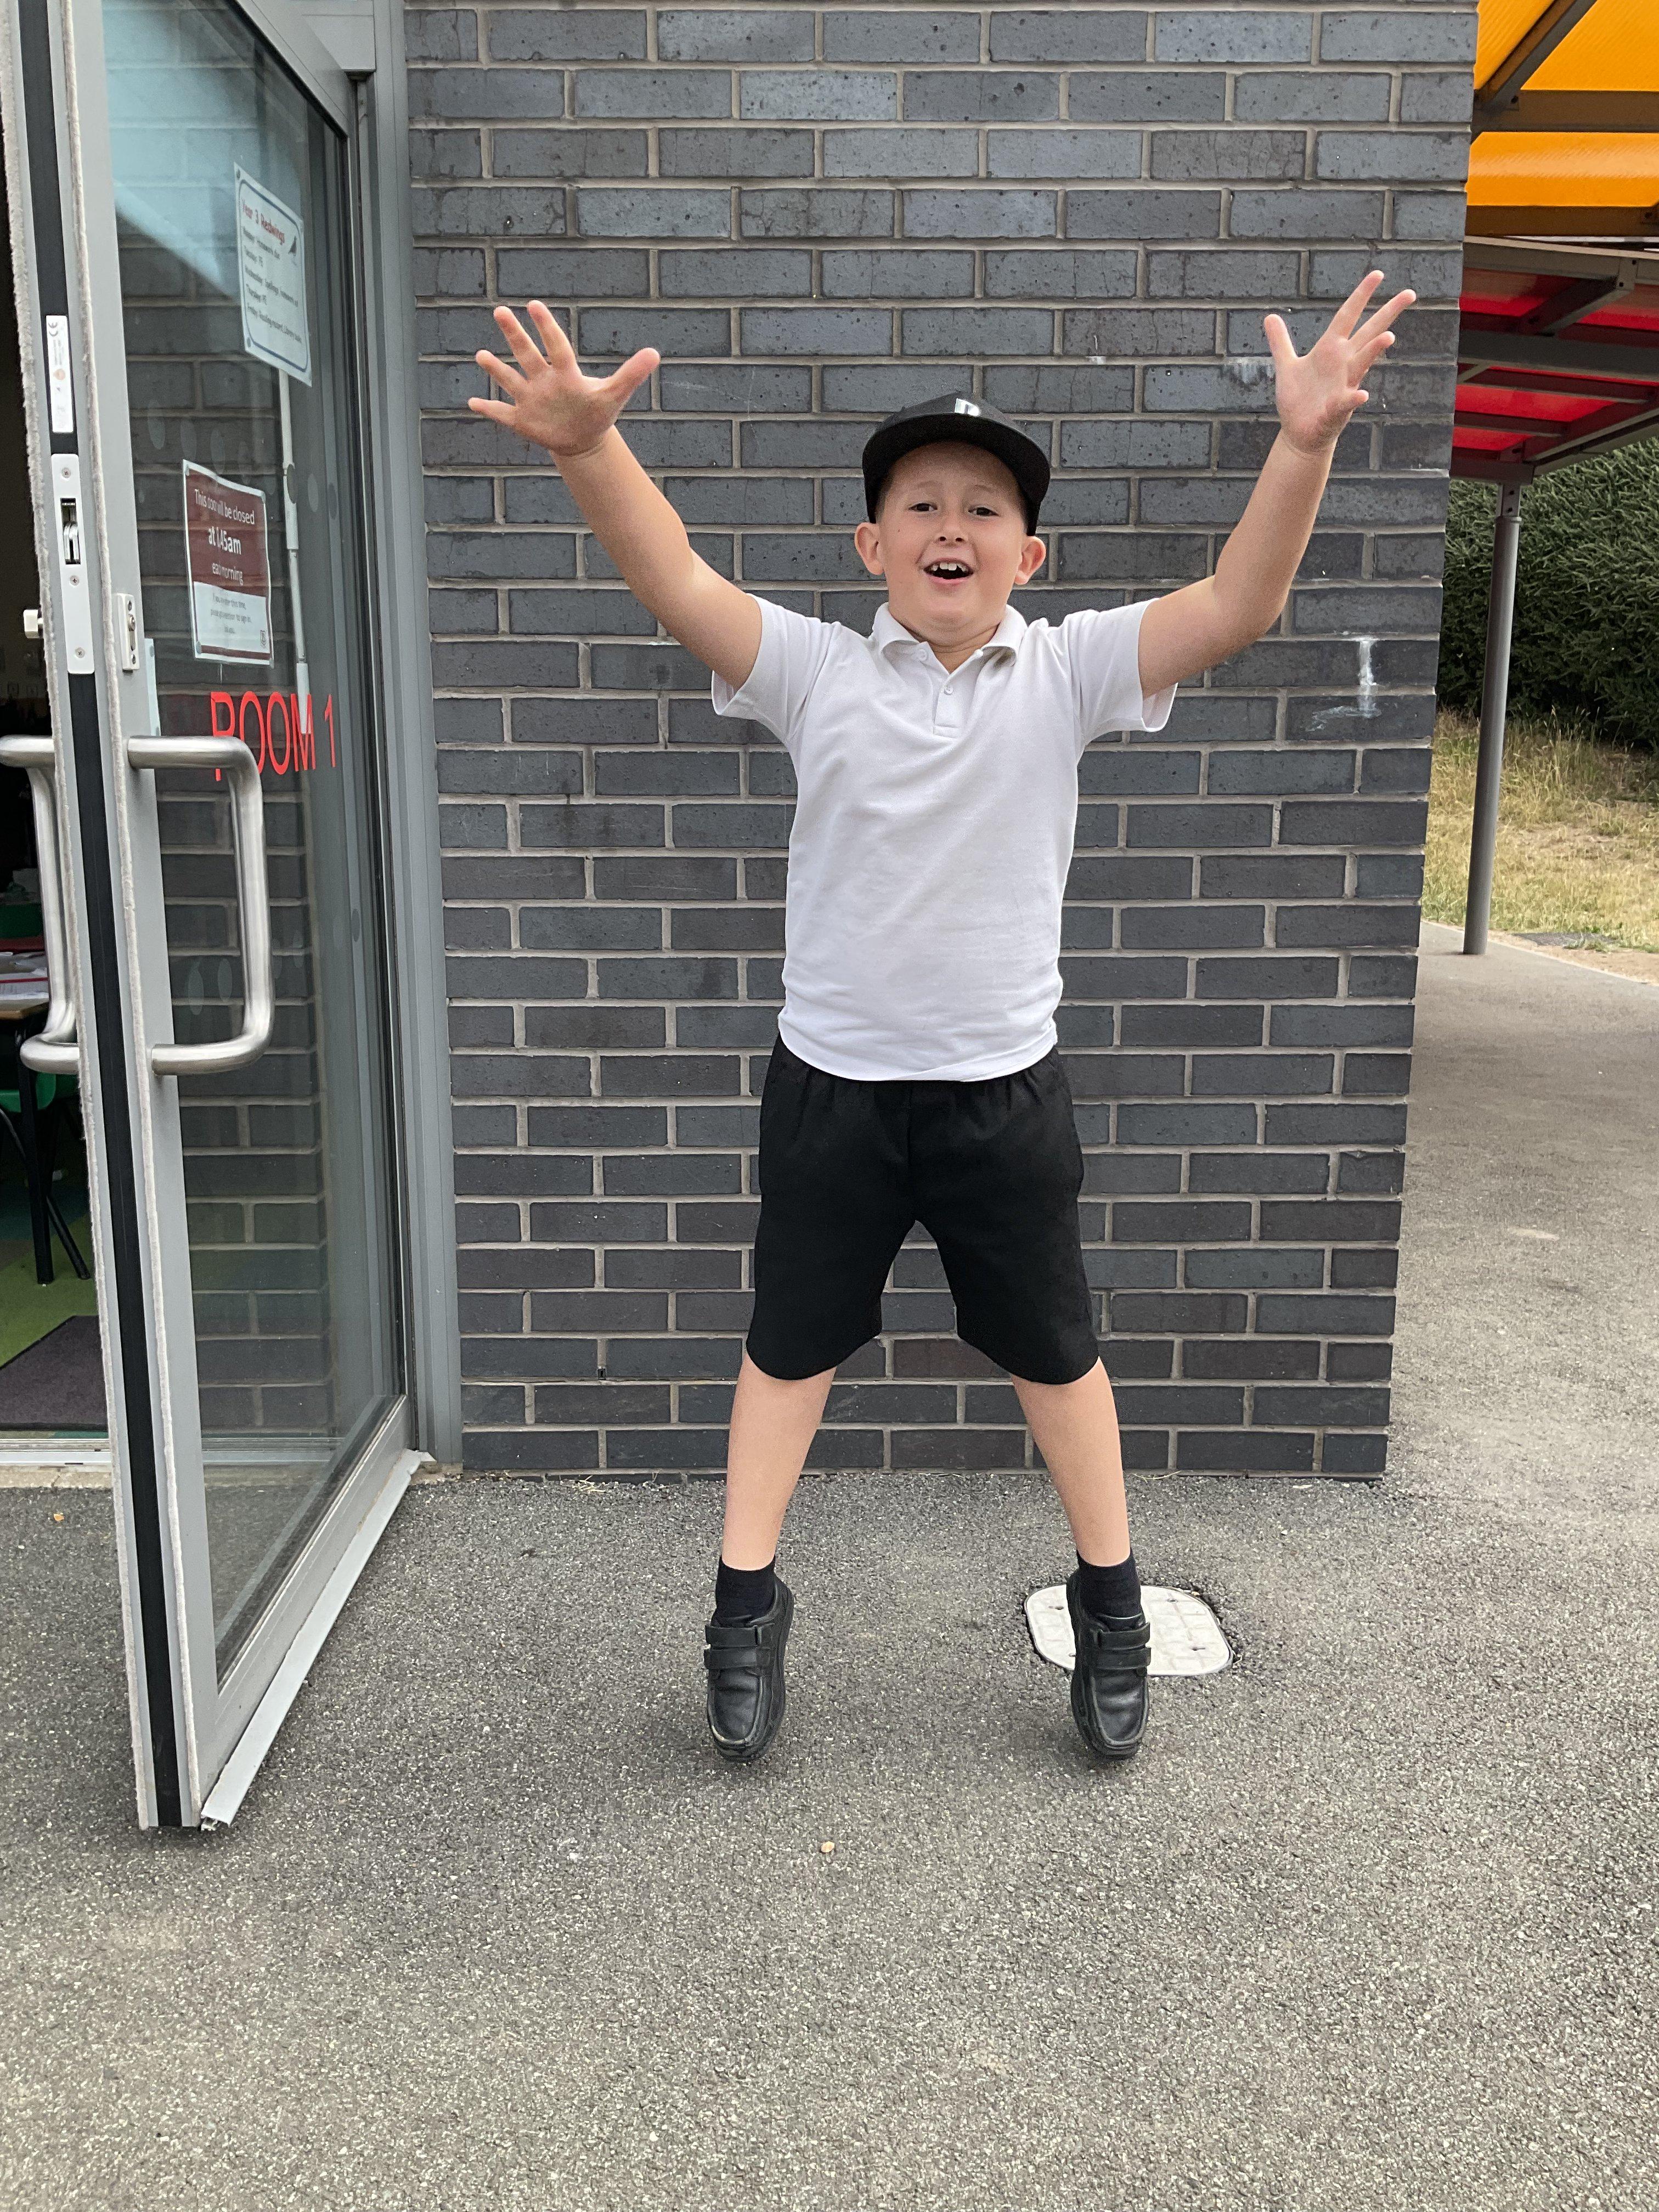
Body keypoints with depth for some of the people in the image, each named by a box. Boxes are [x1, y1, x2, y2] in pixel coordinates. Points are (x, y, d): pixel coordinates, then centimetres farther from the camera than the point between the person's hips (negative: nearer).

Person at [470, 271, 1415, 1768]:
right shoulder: (819, 672, -4)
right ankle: (747, 1605, 31)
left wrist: (1304, 446, -31)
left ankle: (1111, 1603, 36)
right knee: (792, 1342, 13)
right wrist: (589, 448, -36)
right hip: (833, 1082, 0)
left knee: (1053, 1347, 15)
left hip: (1006, 1085, 0)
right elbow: (678, 584, -18)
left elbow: (1237, 606, -15)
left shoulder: (1065, 673, -3)